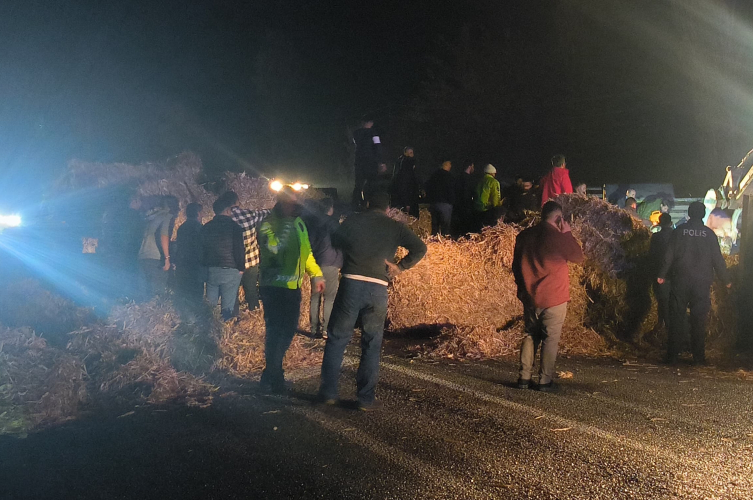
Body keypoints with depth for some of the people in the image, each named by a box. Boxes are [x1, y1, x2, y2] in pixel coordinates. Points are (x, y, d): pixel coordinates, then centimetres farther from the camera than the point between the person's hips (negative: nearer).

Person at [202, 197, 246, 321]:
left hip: (211, 269, 5)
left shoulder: (206, 227, 7)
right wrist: (241, 268, 2)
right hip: (230, 270, -4)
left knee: (210, 305, 12)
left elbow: (202, 248, 12)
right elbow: (239, 249, -9)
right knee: (227, 306, -1)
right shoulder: (234, 226, -8)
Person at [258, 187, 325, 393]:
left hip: (293, 286, 8)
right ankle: (272, 377, 3)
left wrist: (316, 274, 17)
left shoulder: (299, 224, 12)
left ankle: (272, 371, 25)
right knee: (276, 329, -7)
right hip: (274, 286, -8)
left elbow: (306, 252, 22)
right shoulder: (268, 224, -11)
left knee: (289, 329, 12)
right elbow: (272, 246, -30)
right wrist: (286, 227, -29)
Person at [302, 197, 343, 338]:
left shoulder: (311, 221, 10)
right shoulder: (332, 222, -6)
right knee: (330, 297, -2)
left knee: (315, 296, 8)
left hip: (314, 263, 5)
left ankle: (314, 329, 8)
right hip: (329, 263, -5)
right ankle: (327, 329, -6)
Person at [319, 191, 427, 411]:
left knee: (337, 339, 11)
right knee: (372, 345, 9)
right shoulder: (395, 227, 7)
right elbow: (420, 248, -1)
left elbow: (335, 242, 15)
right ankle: (366, 398, 10)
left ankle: (328, 392, 12)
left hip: (351, 283, 0)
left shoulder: (352, 221, 7)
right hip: (378, 288, 0)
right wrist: (400, 267, 6)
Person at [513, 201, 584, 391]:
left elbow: (516, 265, 11)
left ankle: (524, 377, 14)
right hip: (554, 297, -5)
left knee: (530, 336, 15)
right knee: (550, 339, 4)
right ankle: (545, 380, 5)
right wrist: (568, 233, 3)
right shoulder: (558, 237, -14)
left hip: (530, 297, 5)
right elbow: (578, 257, 0)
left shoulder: (524, 236, 3)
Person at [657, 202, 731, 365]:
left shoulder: (679, 231, -1)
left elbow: (669, 255, -1)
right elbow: (718, 259, 2)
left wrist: (662, 275, 9)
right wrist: (726, 280, 12)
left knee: (676, 318, 4)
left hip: (680, 281, 0)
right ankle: (699, 357, 6)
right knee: (699, 320, 5)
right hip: (702, 283, 0)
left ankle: (672, 356, 3)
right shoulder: (709, 233, 0)